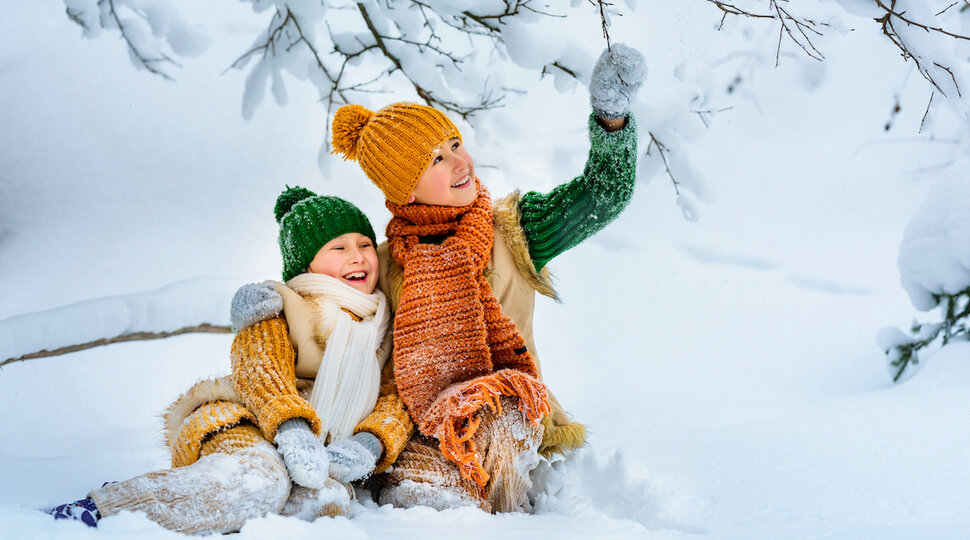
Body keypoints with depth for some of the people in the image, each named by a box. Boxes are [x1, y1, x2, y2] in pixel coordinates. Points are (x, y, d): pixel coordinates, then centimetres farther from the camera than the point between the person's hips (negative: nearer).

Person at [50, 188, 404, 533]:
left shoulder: (385, 324, 15)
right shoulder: (277, 310, 1)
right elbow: (261, 374, -15)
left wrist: (368, 442, -14)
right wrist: (290, 429, -35)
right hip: (245, 427, -4)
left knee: (329, 499, -35)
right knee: (259, 480, -41)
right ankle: (102, 506, -34)